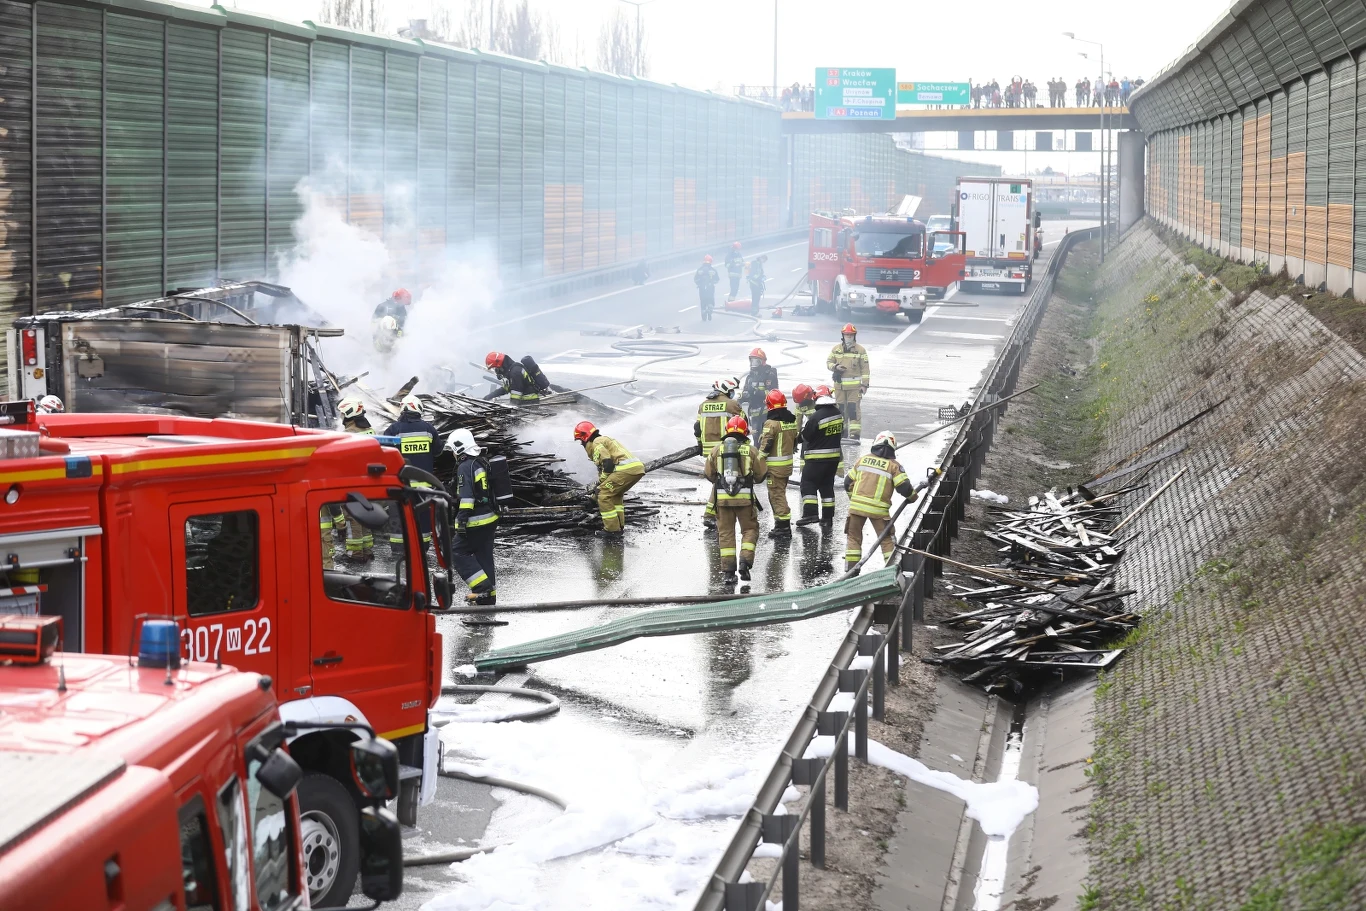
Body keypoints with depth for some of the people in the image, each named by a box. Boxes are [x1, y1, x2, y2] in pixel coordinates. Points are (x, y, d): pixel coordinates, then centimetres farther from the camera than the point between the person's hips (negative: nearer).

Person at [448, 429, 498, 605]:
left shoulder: (465, 467, -14)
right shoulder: (481, 464, 15)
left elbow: (466, 496, -22)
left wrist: (462, 519, -24)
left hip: (475, 522, -9)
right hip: (490, 519, 9)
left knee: (458, 553, -1)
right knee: (484, 556, 13)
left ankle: (482, 587, -8)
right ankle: (489, 595, 17)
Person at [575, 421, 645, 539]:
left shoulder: (597, 443, 2)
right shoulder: (604, 440, 33)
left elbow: (607, 464, -10)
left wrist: (601, 483, -1)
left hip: (627, 468, -10)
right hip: (639, 467, 10)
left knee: (604, 495, -4)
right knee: (615, 494, 27)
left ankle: (612, 530, -4)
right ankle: (619, 526, 24)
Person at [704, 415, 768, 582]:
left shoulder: (717, 450, 5)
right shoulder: (751, 450, 1)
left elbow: (709, 474, 11)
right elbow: (762, 473, 5)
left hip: (722, 497, 1)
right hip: (745, 497, -1)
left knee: (725, 531, 10)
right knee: (749, 529, 11)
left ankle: (728, 568, 8)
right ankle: (745, 560, -7)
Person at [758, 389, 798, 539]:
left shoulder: (771, 423, -18)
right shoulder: (792, 421, 6)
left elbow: (765, 446, -17)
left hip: (775, 465, -8)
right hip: (788, 463, 8)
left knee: (776, 495, -3)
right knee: (780, 493, 19)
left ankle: (783, 526, -4)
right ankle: (782, 524, 25)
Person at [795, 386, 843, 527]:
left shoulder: (815, 417, -20)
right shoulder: (839, 414, 2)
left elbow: (805, 436, -11)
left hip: (817, 457, -7)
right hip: (834, 456, 7)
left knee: (808, 483, -1)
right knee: (827, 485, 15)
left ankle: (811, 513, -13)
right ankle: (827, 516, 17)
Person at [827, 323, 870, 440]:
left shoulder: (860, 350, 2)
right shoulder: (836, 349, 8)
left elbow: (865, 368, 2)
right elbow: (828, 363, 13)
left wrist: (864, 384, -4)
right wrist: (836, 367, -10)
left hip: (854, 385, -3)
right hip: (839, 384, 3)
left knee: (853, 408, -9)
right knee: (840, 408, 8)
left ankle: (855, 433, -10)